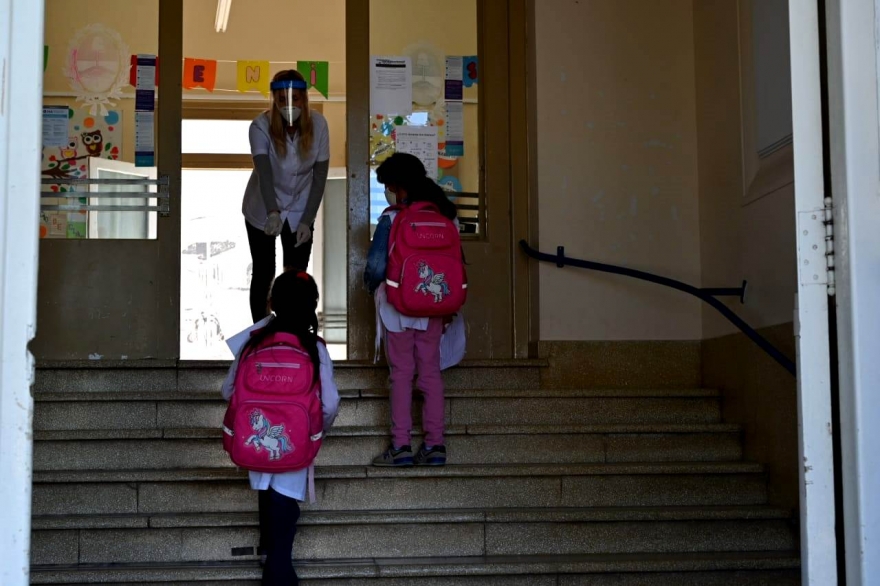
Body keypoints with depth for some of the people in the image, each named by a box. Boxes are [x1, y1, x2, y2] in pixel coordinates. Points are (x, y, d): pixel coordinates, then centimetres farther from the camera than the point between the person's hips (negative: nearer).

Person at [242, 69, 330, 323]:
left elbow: (320, 174, -12)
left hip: (300, 211, 2)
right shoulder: (261, 126, -24)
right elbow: (264, 172, -37)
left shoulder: (318, 124, -17)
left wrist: (307, 219, -17)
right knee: (264, 274, 8)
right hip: (263, 211, -1)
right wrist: (272, 213, -52)